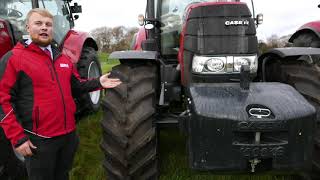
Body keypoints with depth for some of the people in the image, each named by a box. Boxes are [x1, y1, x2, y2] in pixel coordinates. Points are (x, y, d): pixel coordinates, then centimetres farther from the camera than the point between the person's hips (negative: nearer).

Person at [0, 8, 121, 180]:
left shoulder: (63, 58, 10)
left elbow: (76, 85, 18)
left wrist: (98, 83, 1)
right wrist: (18, 138, -16)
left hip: (68, 133, 6)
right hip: (39, 139, -5)